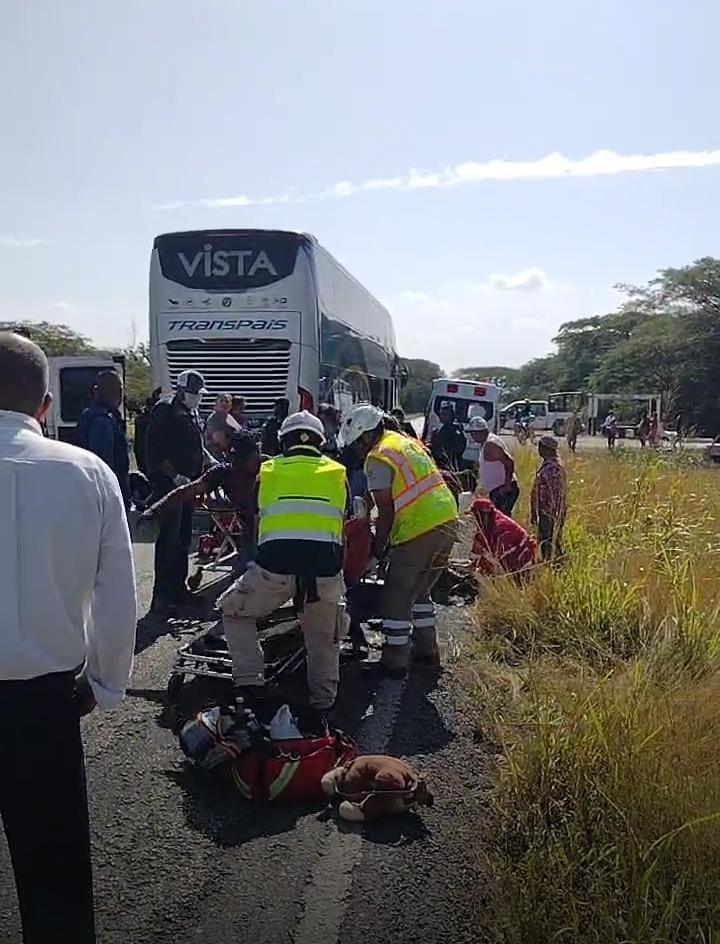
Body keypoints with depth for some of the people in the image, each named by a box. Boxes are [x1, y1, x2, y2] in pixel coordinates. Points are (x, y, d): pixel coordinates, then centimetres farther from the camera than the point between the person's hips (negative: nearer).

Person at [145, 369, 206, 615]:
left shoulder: (192, 415, 17)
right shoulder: (164, 413, -10)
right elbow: (156, 452, -16)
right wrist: (176, 476, -19)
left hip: (187, 483, 9)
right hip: (167, 483, -9)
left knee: (183, 539, 13)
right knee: (168, 541, -10)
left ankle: (178, 589, 23)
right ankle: (161, 597, -6)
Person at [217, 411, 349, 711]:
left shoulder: (268, 471, 20)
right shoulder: (338, 473, 21)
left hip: (275, 562, -1)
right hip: (325, 564, 1)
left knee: (234, 611, 25)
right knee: (324, 638, 26)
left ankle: (250, 680, 15)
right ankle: (323, 701, 24)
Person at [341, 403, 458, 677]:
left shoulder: (378, 458, -9)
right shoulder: (407, 441, 17)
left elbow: (386, 509, -10)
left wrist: (378, 545, 4)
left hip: (419, 531, -9)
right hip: (448, 521, 9)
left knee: (395, 599, 2)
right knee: (420, 591, 24)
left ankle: (395, 661, 8)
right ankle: (426, 649, 32)